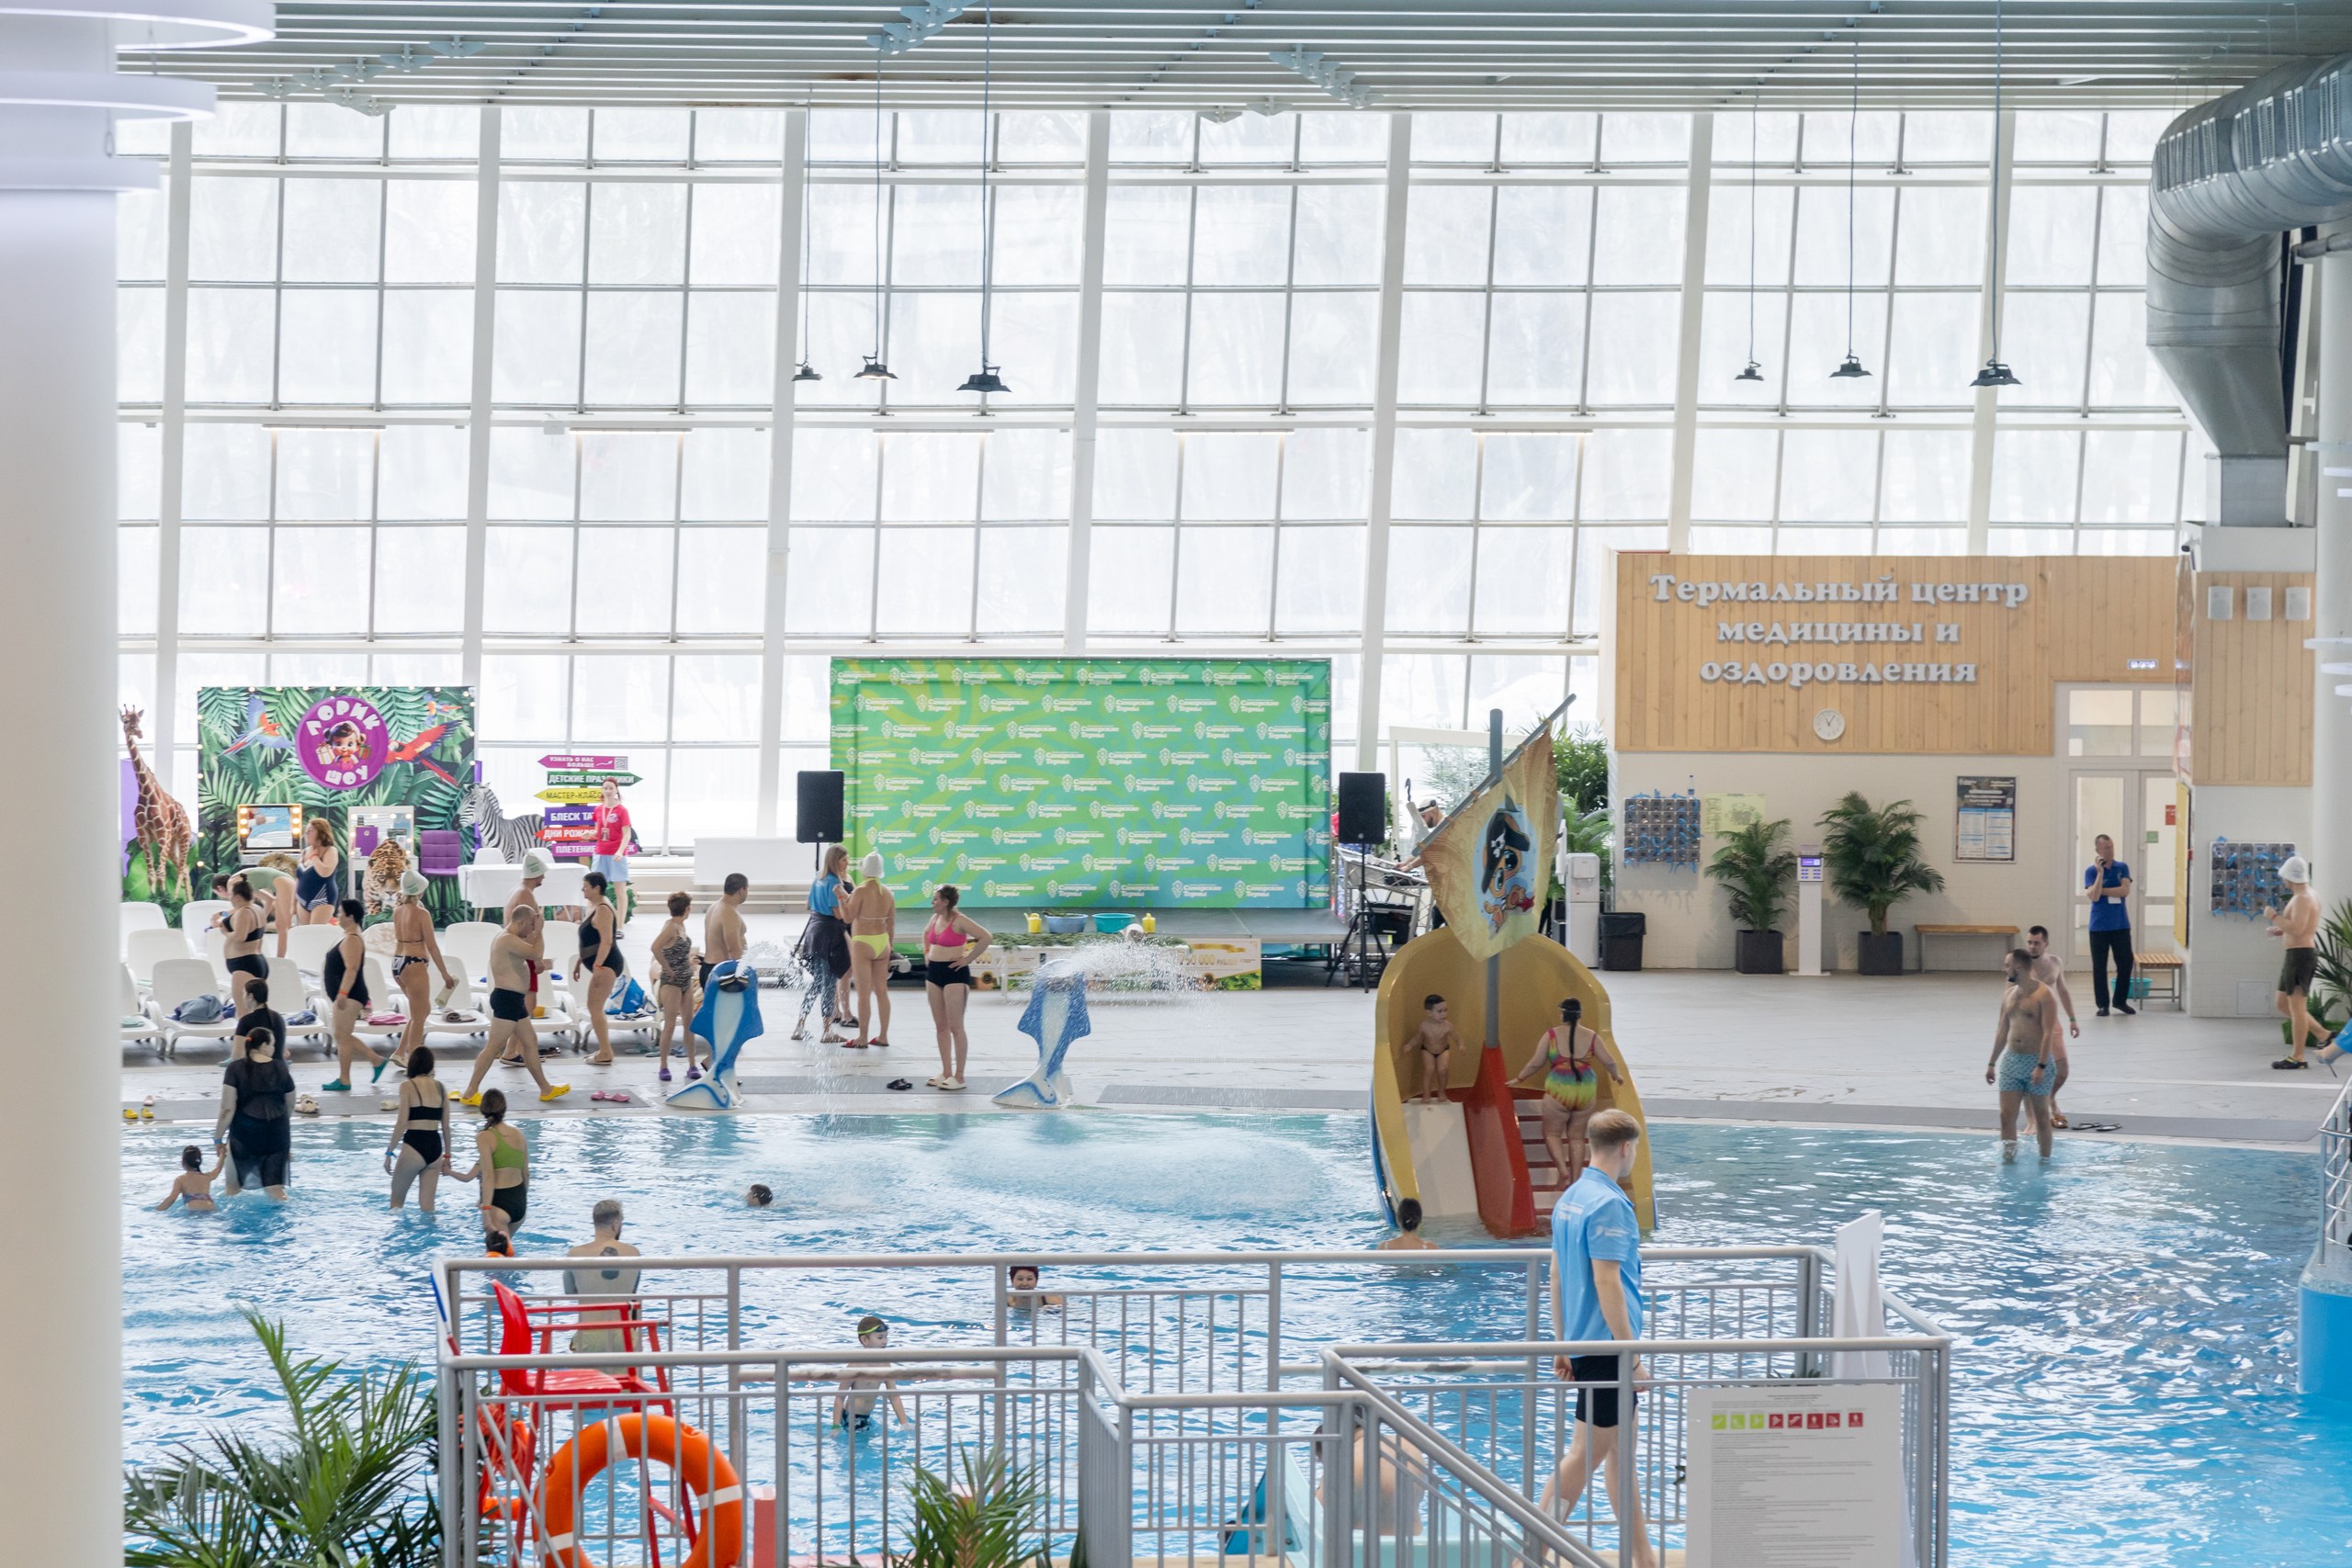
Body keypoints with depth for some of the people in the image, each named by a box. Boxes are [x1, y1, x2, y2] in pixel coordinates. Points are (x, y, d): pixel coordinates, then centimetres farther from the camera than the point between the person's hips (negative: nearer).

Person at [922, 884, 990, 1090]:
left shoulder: (959, 921, -14)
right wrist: (927, 952, 18)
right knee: (941, 1026, 10)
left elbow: (985, 936, -22)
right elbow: (926, 933, 32)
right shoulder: (935, 918, 9)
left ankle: (959, 1076, -2)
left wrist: (968, 958, -17)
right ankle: (946, 1073, 16)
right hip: (934, 972, 9)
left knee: (955, 1027, -5)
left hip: (954, 973, -9)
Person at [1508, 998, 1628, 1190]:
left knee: (1552, 1133, 10)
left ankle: (1564, 1170, -11)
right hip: (1585, 1091, 3)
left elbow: (1536, 1063, -4)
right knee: (1577, 1137, 14)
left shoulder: (1552, 1035, -4)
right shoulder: (1591, 1036, 1)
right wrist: (1616, 1076, 22)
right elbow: (1609, 1062, 1)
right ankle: (1575, 1180, 13)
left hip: (1559, 1090, -3)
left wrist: (1519, 1079, 11)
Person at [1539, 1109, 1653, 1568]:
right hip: (1607, 1345, -10)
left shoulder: (1568, 1199, 11)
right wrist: (1632, 1356, -18)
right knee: (1585, 1455, -6)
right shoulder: (1609, 1204, -17)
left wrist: (1564, 1346, 20)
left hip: (1583, 1342, 10)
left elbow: (1556, 1277, 15)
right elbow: (1607, 1283, -21)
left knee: (1621, 1450, 15)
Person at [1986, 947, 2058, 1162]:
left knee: (2041, 1117, 6)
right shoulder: (2008, 994, 10)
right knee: (2007, 1115, -2)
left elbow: (2049, 1033, -17)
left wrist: (2041, 1066, -23)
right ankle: (2008, 1160, 2)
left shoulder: (2043, 995, -12)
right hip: (2011, 1061, 6)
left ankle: (2044, 1161, 17)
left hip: (2036, 1062, -6)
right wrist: (1991, 1063, 15)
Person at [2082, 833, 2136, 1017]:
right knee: (2099, 967, 2)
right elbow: (2094, 896, -16)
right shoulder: (2091, 871, -3)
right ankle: (2102, 1005, 10)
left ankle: (2121, 1001, 18)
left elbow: (2125, 890, -9)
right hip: (2099, 926, -2)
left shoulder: (2122, 867, 4)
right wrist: (2100, 872, -19)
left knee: (2125, 963, 3)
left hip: (2121, 925, 2)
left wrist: (2101, 891, -11)